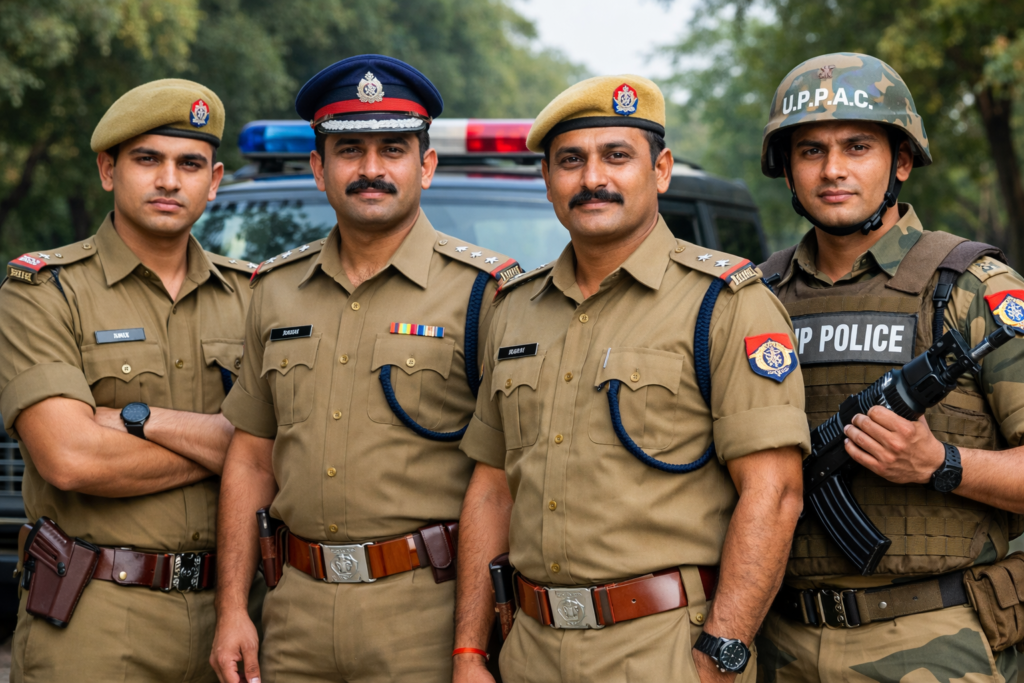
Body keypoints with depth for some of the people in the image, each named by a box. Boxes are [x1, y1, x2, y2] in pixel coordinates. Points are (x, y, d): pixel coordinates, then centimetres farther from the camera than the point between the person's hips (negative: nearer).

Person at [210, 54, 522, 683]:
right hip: (298, 609, 5)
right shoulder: (276, 290, 11)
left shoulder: (485, 291, -5)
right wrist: (232, 608, 7)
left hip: (425, 610, -4)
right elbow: (251, 459, 14)